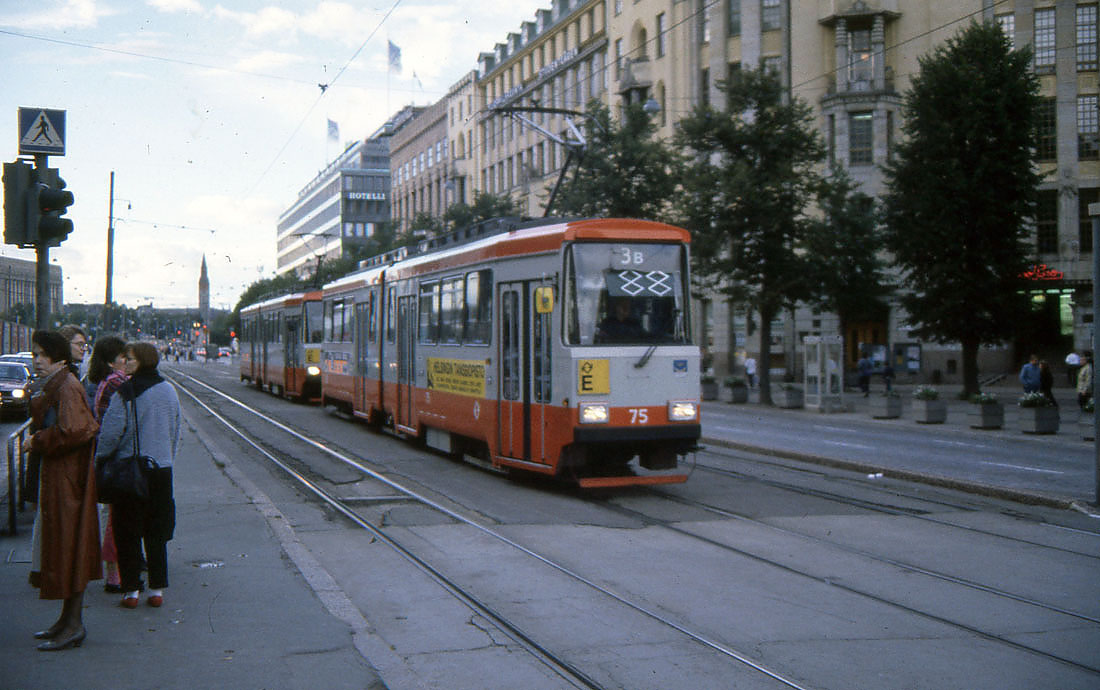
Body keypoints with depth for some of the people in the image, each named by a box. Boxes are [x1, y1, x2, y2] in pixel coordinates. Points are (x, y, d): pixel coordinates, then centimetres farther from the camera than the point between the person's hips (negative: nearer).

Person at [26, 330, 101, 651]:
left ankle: (74, 625, 0)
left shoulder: (68, 387, -15)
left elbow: (71, 430, -24)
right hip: (56, 473, 10)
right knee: (61, 545, 13)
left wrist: (37, 442, -12)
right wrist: (43, 392, -3)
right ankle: (68, 619, 21)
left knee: (67, 543, -6)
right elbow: (38, 416, 11)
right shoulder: (56, 386, 16)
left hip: (68, 476, -10)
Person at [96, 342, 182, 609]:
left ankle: (131, 590, 8)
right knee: (156, 533, 12)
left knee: (127, 534, 6)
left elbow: (111, 434, -15)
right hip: (162, 470, 5)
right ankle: (157, 589, 14)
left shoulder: (125, 394, -14)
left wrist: (100, 459, 0)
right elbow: (178, 430, 14)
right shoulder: (169, 391, 5)